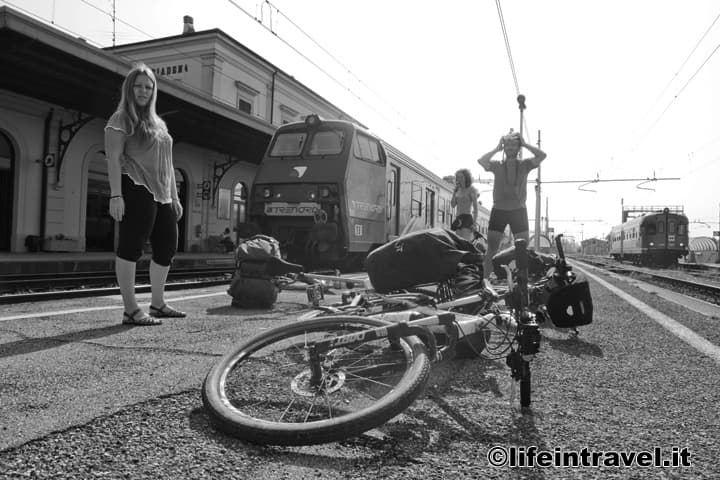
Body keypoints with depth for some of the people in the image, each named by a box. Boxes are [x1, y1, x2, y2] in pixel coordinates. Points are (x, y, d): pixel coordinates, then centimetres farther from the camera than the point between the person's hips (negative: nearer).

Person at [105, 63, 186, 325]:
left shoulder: (158, 123, 24)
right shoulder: (121, 119, 3)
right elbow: (114, 158, -8)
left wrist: (174, 197, 20)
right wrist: (116, 194, -18)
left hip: (161, 195, 8)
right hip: (136, 189, -8)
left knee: (167, 246, 9)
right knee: (131, 245, -10)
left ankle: (158, 304, 22)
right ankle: (131, 310, -8)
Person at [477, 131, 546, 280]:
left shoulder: (524, 164, 7)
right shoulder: (496, 165, 6)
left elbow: (542, 156, -9)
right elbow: (481, 161, -13)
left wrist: (525, 144, -2)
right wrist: (497, 148, -4)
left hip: (518, 210, 1)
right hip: (498, 210, 0)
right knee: (491, 250, 2)